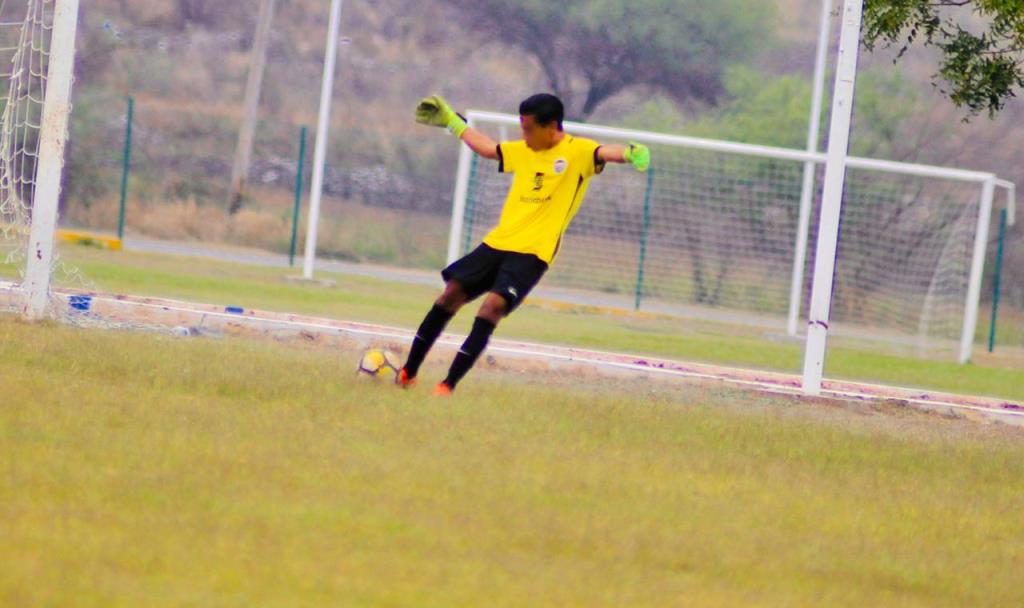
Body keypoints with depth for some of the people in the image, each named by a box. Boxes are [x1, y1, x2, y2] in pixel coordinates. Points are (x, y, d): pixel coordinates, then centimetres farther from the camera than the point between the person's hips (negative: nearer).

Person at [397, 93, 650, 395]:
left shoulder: (578, 151, -6)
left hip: (532, 251, -7)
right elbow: (487, 147, 31)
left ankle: (449, 384, -20)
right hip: (497, 242, 7)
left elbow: (606, 152, -25)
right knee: (452, 292, 2)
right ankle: (408, 372, 15)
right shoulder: (523, 151, 14)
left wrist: (630, 152, -47)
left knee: (494, 304, -23)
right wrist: (450, 120, 38)